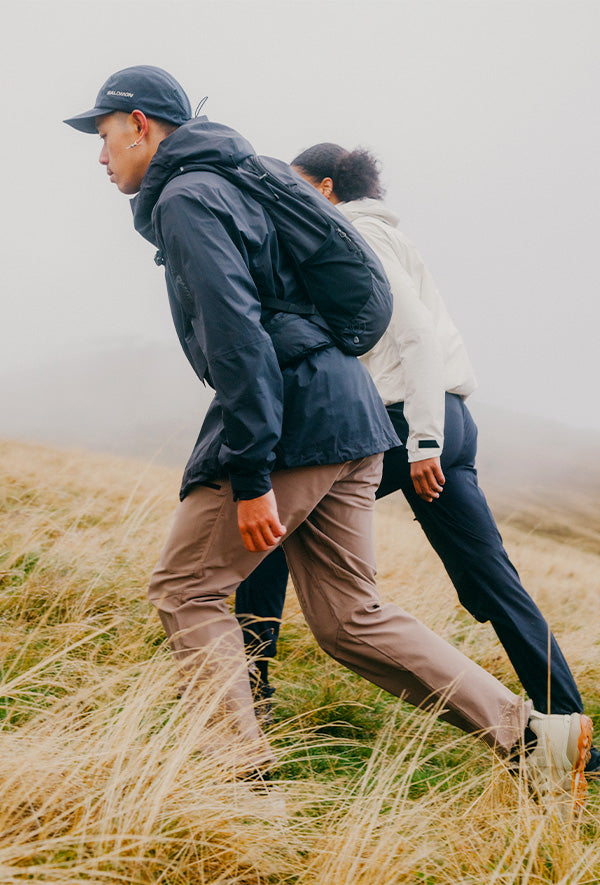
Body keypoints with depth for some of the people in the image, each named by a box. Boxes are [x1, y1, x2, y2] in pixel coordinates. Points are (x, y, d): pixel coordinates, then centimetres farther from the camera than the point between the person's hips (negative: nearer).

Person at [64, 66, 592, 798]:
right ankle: (532, 734, 7)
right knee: (349, 619, 9)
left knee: (185, 588, 2)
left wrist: (250, 478, -22)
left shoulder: (186, 198, -6)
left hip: (290, 420, -9)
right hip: (346, 417, 9)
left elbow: (235, 332, -19)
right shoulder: (234, 182, 25)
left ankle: (244, 772, -2)